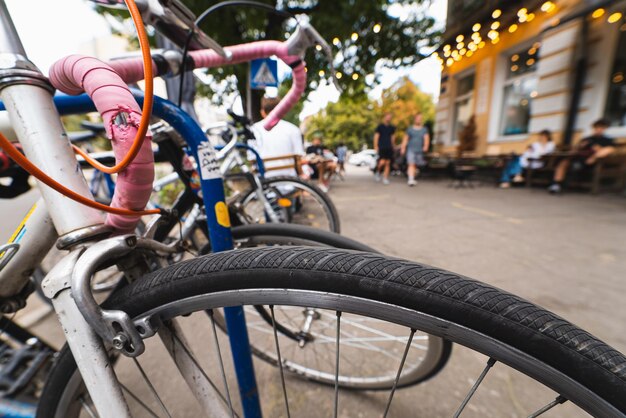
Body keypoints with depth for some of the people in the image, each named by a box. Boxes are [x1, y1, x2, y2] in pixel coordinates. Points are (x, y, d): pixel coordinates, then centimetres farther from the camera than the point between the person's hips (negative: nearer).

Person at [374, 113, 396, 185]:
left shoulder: (392, 128, 15)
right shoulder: (380, 126, 3)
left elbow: (392, 137, 22)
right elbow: (376, 136, 0)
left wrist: (393, 146, 19)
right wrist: (376, 146, -9)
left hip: (389, 148, 4)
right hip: (381, 147, -4)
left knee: (388, 163, 0)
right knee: (382, 162, -17)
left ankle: (385, 178, 6)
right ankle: (378, 172, 14)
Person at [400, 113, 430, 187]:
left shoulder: (424, 129, 7)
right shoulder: (410, 128, 8)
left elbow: (426, 138, -7)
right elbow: (405, 139, 10)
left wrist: (426, 146, -25)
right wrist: (403, 148, 2)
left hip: (420, 150, 2)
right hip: (410, 149, -2)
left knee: (415, 165, 10)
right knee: (411, 164, -14)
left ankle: (413, 178, 26)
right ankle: (411, 180, -20)